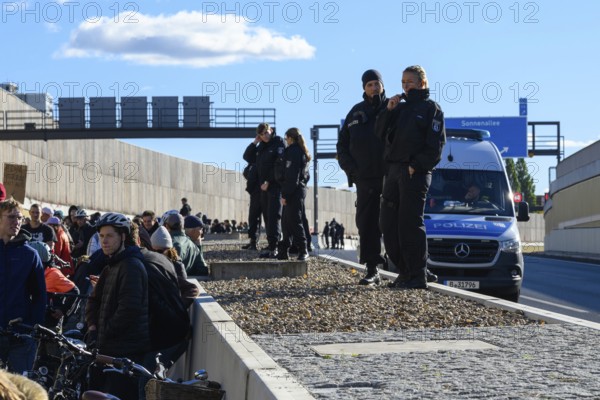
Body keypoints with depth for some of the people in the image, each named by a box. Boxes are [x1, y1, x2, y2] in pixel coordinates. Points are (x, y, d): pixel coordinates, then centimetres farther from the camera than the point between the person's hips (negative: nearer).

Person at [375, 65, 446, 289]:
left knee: (411, 223, -11)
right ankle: (405, 271, 13)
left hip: (415, 173, -7)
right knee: (388, 223, 5)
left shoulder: (431, 108, 1)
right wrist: (388, 110, 1)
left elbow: (435, 145, -8)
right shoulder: (400, 107, 20)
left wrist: (416, 166, -16)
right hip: (393, 171, 7)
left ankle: (418, 276, -9)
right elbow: (381, 134, 14)